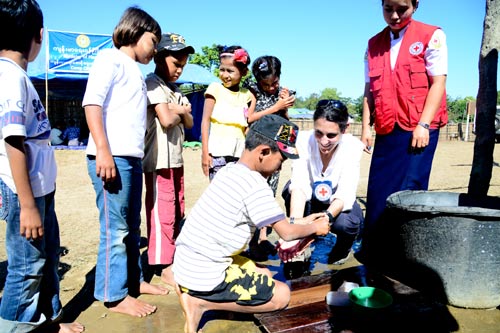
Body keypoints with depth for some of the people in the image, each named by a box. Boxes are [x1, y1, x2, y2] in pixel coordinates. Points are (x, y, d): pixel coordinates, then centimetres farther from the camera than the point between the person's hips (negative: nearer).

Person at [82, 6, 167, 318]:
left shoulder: (136, 71, 22)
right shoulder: (111, 58, -1)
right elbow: (92, 103, -12)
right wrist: (103, 151, -20)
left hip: (132, 158, 9)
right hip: (112, 158, -9)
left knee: (132, 226, 16)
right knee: (115, 228, -3)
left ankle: (133, 279, 29)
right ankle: (114, 295, 9)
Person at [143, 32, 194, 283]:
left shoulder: (176, 91, 19)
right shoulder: (153, 84, -9)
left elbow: (189, 123, 15)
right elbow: (166, 120, -21)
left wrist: (181, 111, -5)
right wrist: (178, 112, -1)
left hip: (176, 160, 9)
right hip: (159, 161, -9)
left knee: (177, 212, 17)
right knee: (162, 214, -5)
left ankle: (175, 258, 30)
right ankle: (162, 263, 4)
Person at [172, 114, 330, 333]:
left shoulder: (229, 171, 7)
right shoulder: (256, 185, -21)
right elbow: (287, 233, -13)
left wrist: (300, 222, 17)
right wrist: (314, 228, 6)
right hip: (204, 277, -9)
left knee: (264, 275, 23)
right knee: (281, 294, 6)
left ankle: (192, 291, 9)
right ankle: (202, 302, -2)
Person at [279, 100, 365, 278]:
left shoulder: (352, 146, -26)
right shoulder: (304, 139, -26)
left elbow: (345, 196, -30)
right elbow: (299, 187, -35)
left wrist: (326, 218, -52)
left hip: (337, 204, -1)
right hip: (310, 201, 1)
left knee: (346, 222, -34)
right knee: (289, 188, -31)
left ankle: (342, 248, 5)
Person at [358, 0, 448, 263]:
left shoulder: (431, 36, 1)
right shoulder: (374, 44, 13)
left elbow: (438, 83, -5)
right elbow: (370, 90, 12)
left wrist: (423, 125, -14)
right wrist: (366, 127, 4)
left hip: (419, 129, -4)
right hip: (386, 131, 4)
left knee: (408, 191, -8)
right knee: (377, 193, 4)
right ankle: (371, 255, 15)